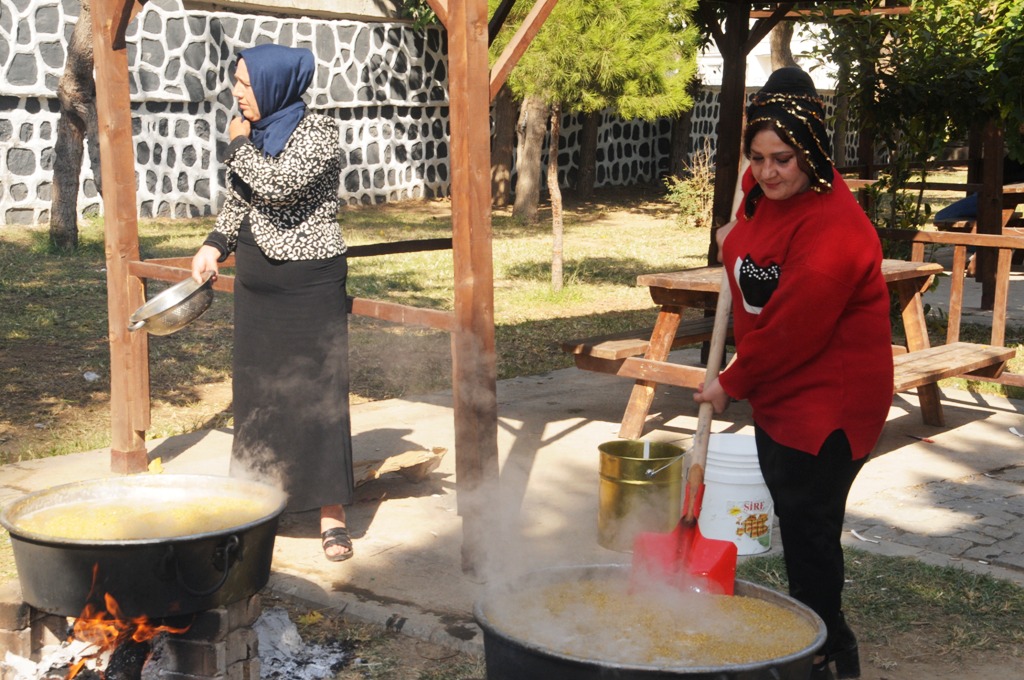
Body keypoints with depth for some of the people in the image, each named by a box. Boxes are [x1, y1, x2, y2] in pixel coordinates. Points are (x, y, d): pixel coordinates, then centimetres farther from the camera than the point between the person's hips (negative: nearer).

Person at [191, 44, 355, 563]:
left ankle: (333, 515, 2)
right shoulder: (256, 132, 9)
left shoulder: (317, 131, -11)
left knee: (318, 394, -4)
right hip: (255, 285, 7)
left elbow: (278, 184, -25)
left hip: (309, 285, -7)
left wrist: (239, 143, -10)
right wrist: (215, 244, 7)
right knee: (256, 393, 10)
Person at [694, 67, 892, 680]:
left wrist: (732, 384, -13)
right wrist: (736, 240, 13)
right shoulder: (765, 189, 1)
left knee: (808, 522, -4)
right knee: (792, 513, 17)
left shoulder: (834, 232, -27)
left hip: (829, 397, -10)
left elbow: (788, 329, -24)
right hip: (779, 390, 10)